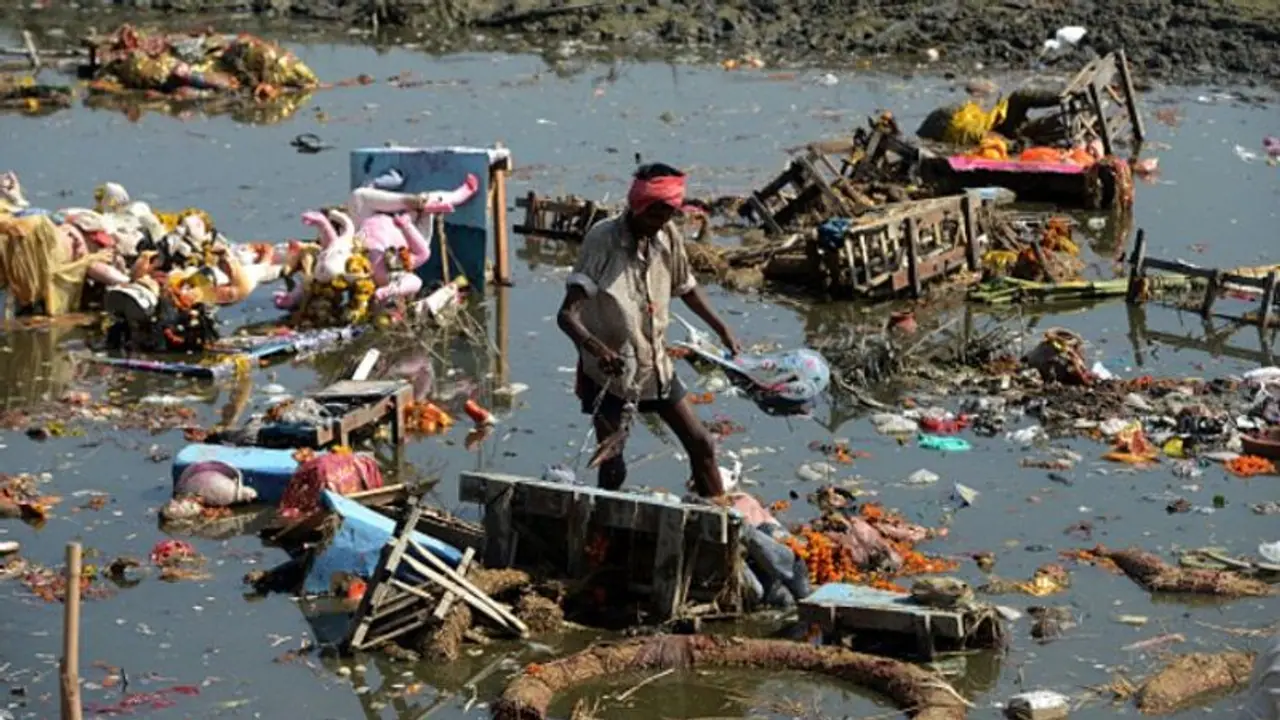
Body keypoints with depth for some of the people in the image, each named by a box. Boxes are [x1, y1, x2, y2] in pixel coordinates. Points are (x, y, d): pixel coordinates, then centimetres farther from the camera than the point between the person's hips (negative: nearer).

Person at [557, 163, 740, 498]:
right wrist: (597, 348, -46)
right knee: (612, 469, -2)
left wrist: (722, 330, 16)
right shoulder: (602, 240, -22)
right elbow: (567, 315, -29)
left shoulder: (668, 236, -5)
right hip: (609, 371, -5)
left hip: (656, 366, 6)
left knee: (701, 444, 8)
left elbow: (686, 288, 16)